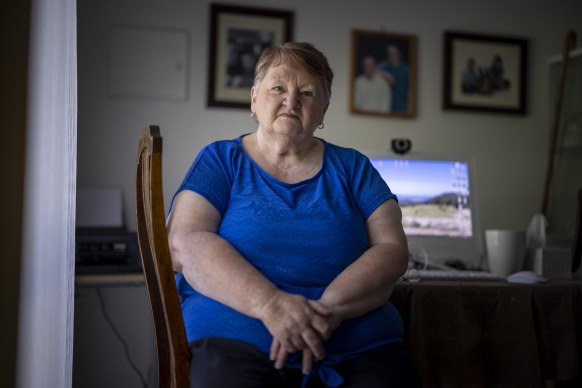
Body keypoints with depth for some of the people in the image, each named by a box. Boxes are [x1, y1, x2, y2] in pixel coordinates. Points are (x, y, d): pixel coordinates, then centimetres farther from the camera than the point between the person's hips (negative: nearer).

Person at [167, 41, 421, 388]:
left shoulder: (352, 167, 14)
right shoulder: (221, 161, 9)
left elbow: (393, 250, 3)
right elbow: (185, 244, -5)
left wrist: (329, 310, -15)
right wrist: (270, 304, -20)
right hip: (237, 345, -2)